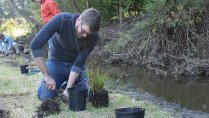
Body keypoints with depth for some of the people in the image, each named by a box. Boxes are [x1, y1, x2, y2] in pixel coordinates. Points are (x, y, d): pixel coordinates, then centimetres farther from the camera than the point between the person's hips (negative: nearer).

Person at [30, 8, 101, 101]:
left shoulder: (94, 36, -23)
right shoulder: (61, 20, -30)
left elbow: (79, 62, -20)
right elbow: (35, 45, -32)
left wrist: (68, 88, -30)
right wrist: (47, 76, -33)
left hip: (75, 64, 2)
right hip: (56, 61, -2)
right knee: (46, 96, -18)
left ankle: (67, 85, 18)